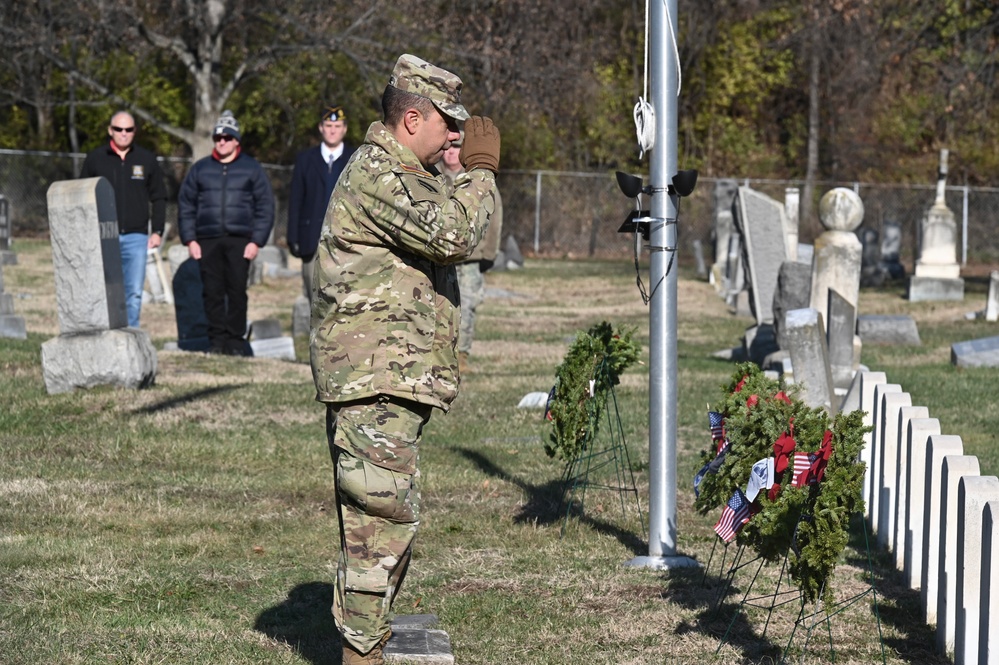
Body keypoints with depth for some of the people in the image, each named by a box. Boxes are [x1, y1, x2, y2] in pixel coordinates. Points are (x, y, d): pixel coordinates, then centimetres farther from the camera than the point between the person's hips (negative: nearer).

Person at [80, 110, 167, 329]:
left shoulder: (147, 160, 8)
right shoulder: (95, 159, 6)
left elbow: (159, 198, 13)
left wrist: (157, 231, 4)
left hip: (136, 237, 1)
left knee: (134, 293, 0)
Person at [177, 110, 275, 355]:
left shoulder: (252, 169, 8)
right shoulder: (200, 169, 13)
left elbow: (265, 207, 7)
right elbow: (185, 205, 13)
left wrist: (256, 241, -3)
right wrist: (190, 240, 3)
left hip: (239, 241, -2)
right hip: (207, 241, 2)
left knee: (237, 291, -3)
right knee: (212, 292, -1)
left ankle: (236, 340, 2)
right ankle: (216, 340, 4)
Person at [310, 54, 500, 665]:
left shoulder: (409, 174, 19)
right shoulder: (377, 174, -15)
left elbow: (456, 241, 21)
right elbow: (453, 234, -24)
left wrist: (474, 172, 9)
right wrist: (481, 169, -11)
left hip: (395, 381, 11)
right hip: (373, 379, -11)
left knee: (390, 516, 15)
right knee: (385, 514, -12)